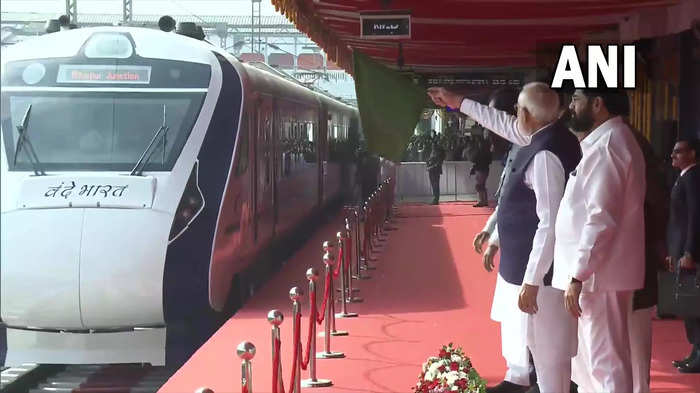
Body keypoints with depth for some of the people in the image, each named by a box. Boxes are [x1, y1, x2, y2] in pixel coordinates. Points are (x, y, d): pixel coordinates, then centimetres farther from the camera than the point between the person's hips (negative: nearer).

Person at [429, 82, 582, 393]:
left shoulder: (545, 155, -23)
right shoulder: (547, 138, 6)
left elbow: (550, 223, -27)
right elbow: (506, 125, 25)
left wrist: (531, 282, -25)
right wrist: (459, 103, 33)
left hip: (540, 272, -10)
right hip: (537, 265, 10)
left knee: (548, 350, -2)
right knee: (552, 348, 17)